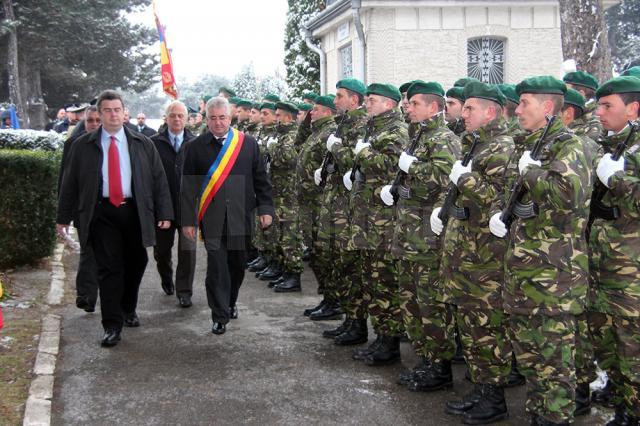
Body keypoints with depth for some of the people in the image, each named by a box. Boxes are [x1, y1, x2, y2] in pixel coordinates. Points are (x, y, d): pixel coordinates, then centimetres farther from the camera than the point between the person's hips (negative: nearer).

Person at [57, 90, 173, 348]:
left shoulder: (143, 144, 5)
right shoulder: (83, 145, 4)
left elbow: (159, 179, 5)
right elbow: (70, 182, 6)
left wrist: (164, 213, -2)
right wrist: (64, 216, 5)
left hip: (134, 211, 2)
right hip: (101, 213, -2)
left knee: (135, 264, 12)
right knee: (109, 268, -4)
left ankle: (129, 310, 34)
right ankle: (112, 325, 3)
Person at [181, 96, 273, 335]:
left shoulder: (248, 143, 5)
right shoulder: (197, 147, 2)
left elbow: (261, 179, 7)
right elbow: (188, 187, 2)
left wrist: (265, 208, 0)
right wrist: (188, 220, -2)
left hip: (241, 217, 2)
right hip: (212, 219, -2)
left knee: (238, 265, 12)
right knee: (217, 267, -3)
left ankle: (230, 302, 35)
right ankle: (220, 316, 6)